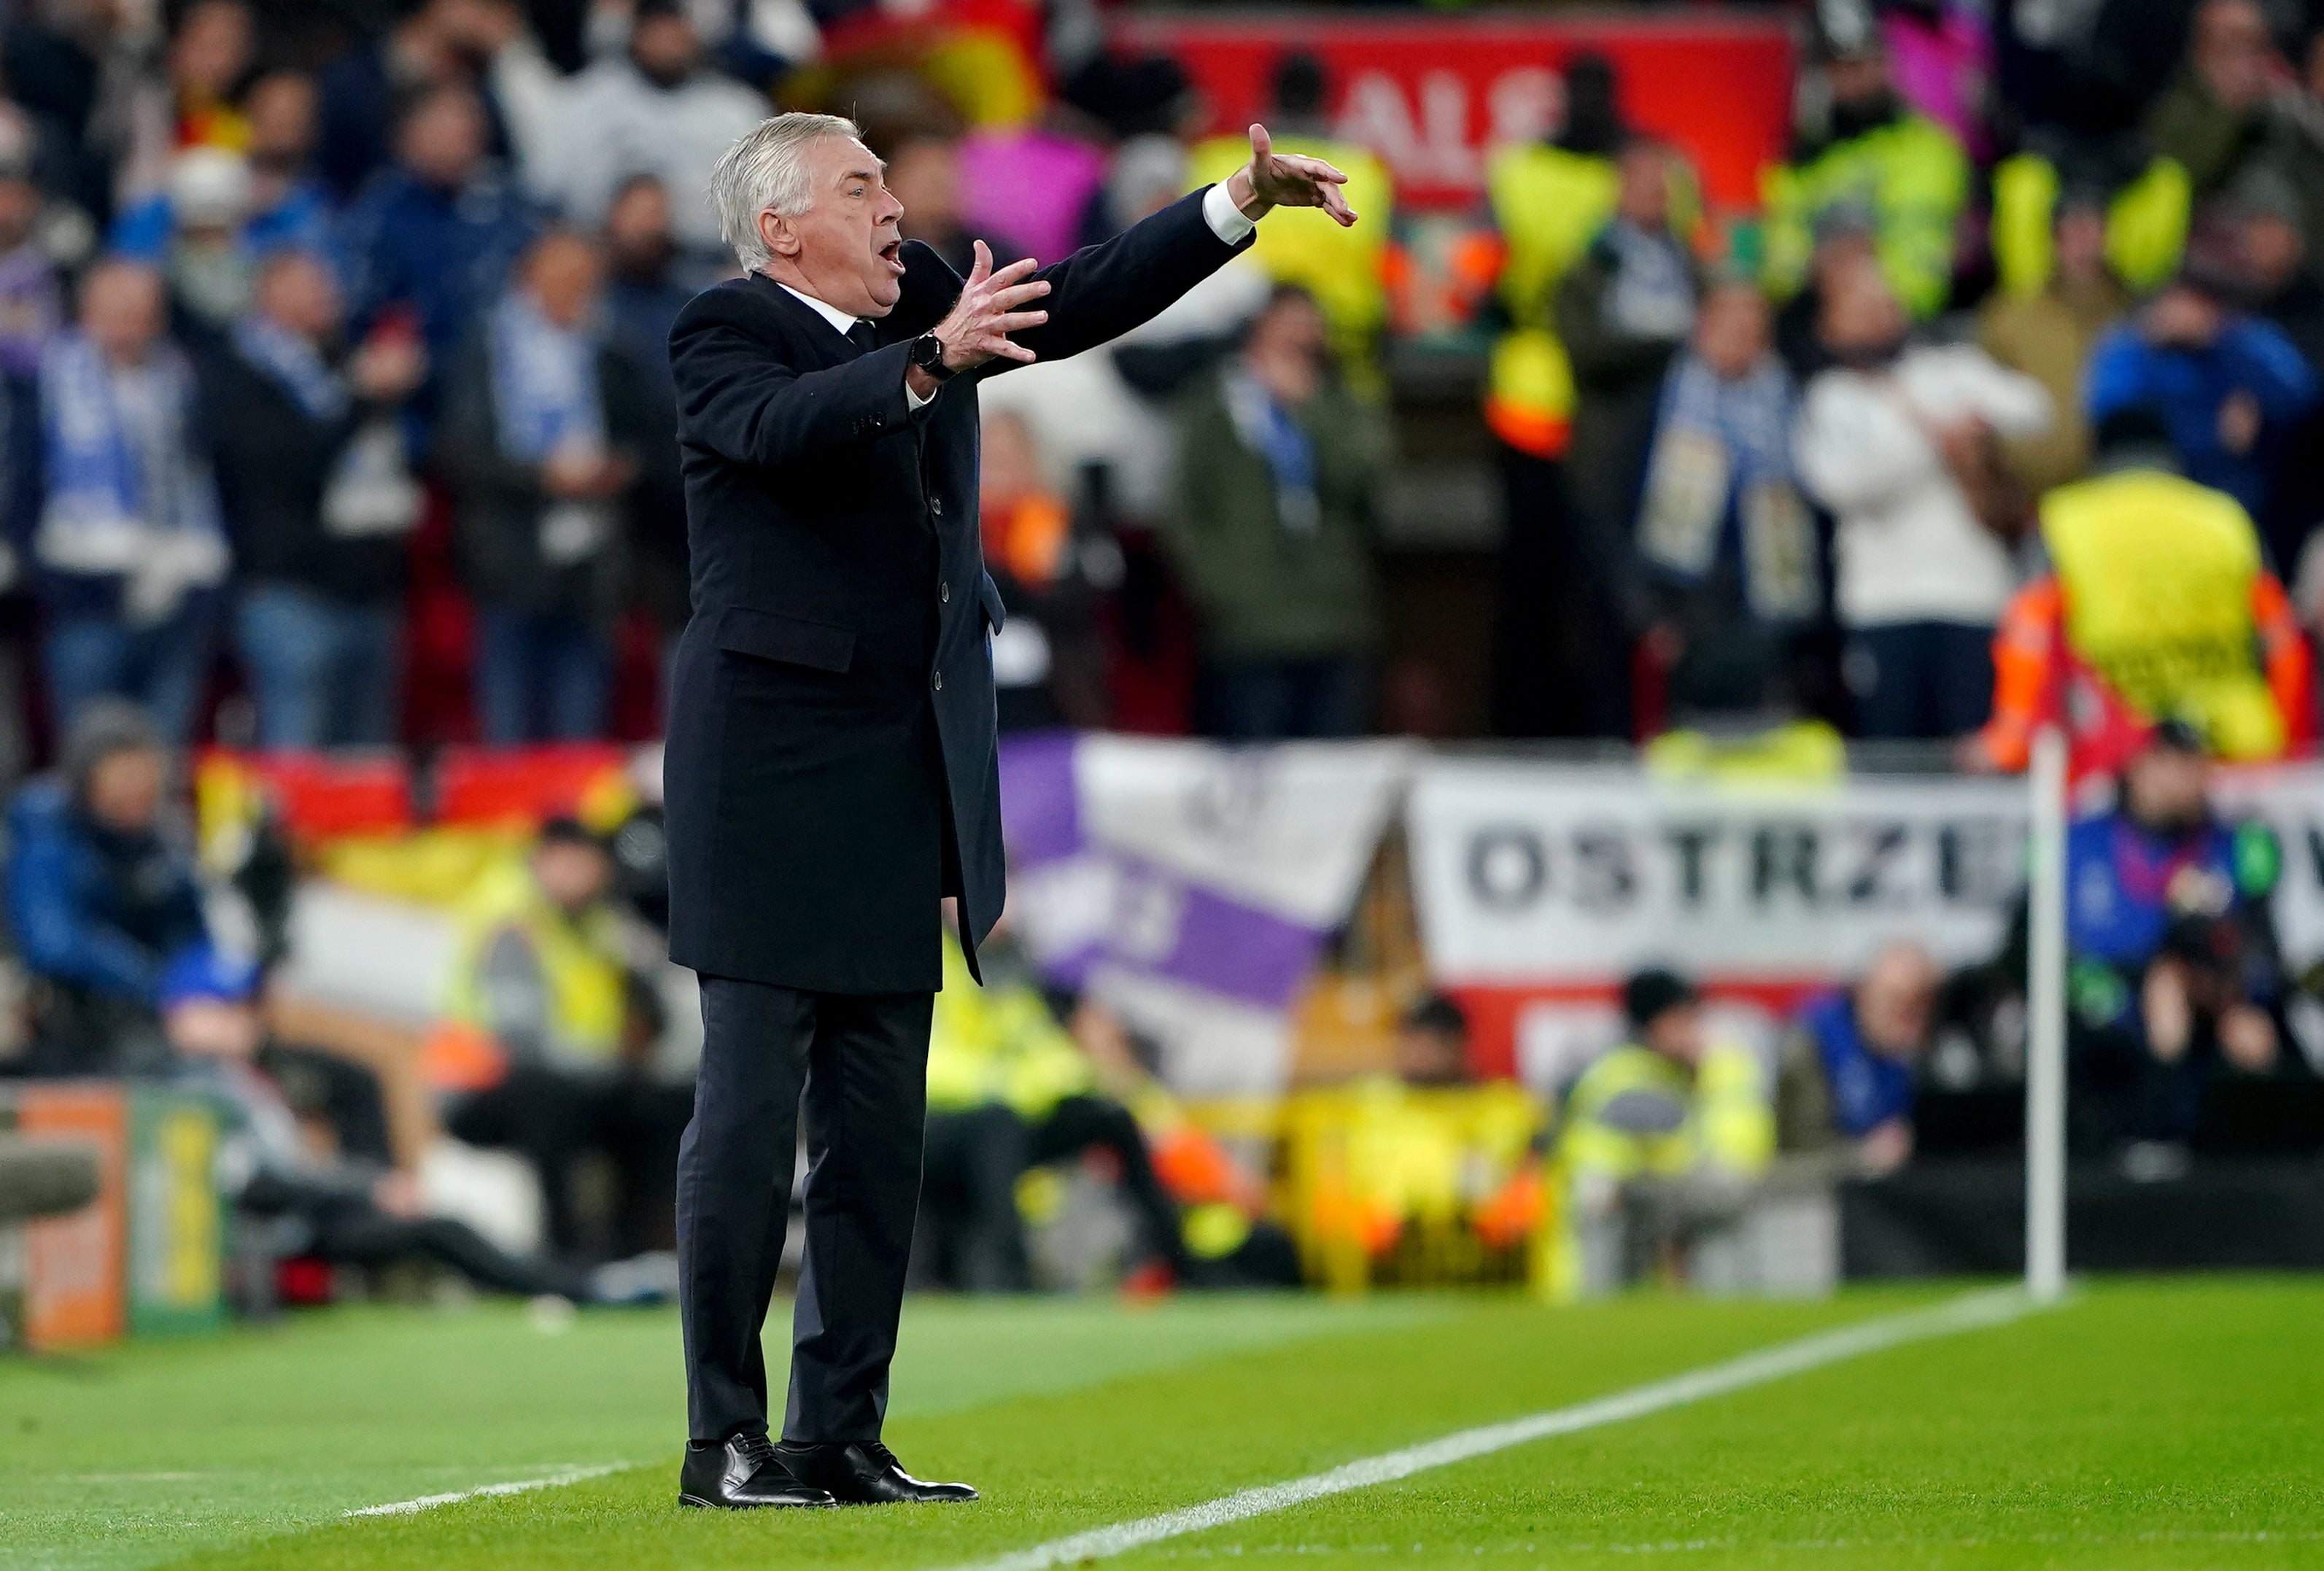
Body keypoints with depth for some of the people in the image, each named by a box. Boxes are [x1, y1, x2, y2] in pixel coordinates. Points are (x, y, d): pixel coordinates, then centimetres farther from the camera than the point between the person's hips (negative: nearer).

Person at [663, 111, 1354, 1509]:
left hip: (898, 789, 8)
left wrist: (1243, 204, 4)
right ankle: (725, 1438, -2)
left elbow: (1083, 301, 13)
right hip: (772, 776, -8)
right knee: (750, 1116, -5)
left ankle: (844, 1435, 13)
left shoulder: (923, 303, 13)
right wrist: (933, 360, -42)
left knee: (878, 1131, 8)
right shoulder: (725, 336, -8)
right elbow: (782, 427, -28)